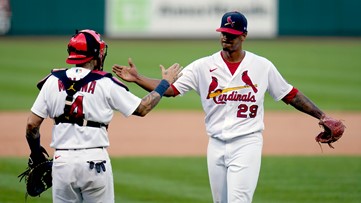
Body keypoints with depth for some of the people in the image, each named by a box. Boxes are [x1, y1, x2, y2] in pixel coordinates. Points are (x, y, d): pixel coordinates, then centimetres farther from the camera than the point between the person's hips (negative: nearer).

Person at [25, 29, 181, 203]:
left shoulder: (52, 81, 3)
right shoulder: (105, 84, -5)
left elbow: (32, 124, 2)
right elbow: (142, 108, 2)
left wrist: (35, 152, 20)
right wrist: (165, 83, 16)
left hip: (62, 161, 2)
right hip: (95, 162, -2)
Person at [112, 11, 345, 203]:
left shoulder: (262, 66, 1)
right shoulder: (203, 66, 3)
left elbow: (290, 95, 8)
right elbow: (170, 89, -2)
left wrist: (321, 115, 2)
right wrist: (138, 79, -15)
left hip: (247, 144, -3)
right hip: (216, 146, 3)